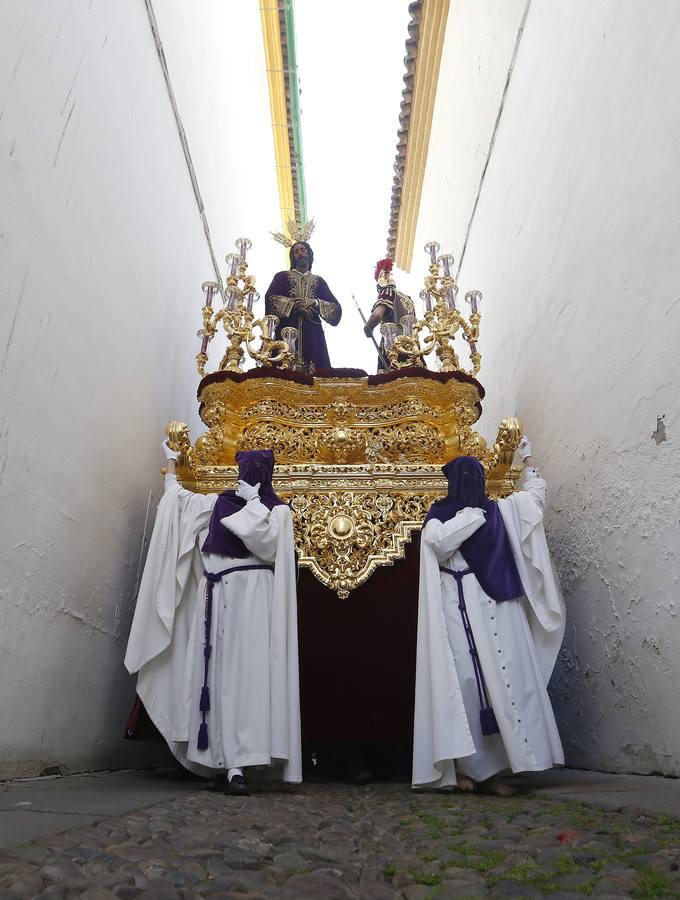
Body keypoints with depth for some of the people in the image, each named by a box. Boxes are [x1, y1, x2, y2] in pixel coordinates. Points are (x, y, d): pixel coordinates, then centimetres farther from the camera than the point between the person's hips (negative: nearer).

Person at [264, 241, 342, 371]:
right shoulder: (282, 276, 17)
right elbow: (270, 298, -1)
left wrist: (315, 303, -8)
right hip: (287, 331, -1)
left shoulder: (319, 281, 20)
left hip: (312, 333, 2)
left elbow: (336, 308, 8)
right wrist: (294, 304, -11)